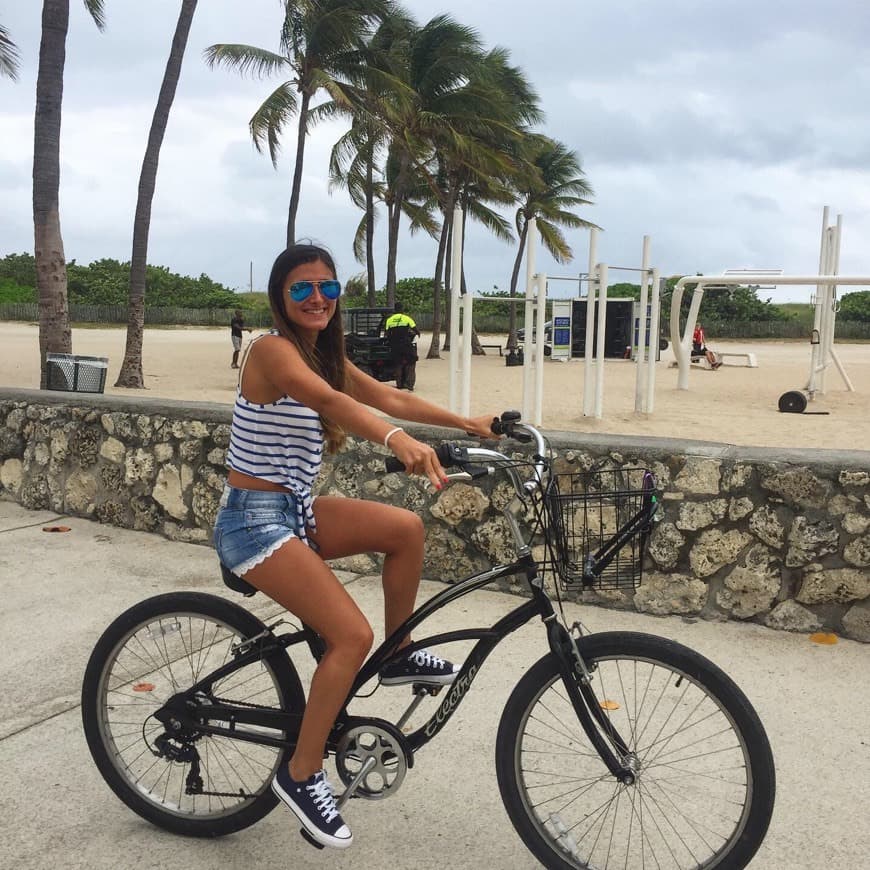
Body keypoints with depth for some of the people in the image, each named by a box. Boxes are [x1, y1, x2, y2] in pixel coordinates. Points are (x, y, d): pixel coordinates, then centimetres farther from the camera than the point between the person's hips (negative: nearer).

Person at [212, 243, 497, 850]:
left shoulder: (324, 353, 10)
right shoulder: (272, 349, -18)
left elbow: (388, 397, 10)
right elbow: (328, 401, -38)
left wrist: (467, 423, 4)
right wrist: (398, 440, -55)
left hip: (295, 510, 8)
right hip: (255, 520, -8)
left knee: (407, 528, -5)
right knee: (353, 635, -16)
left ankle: (399, 656, 14)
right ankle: (302, 775, 1)